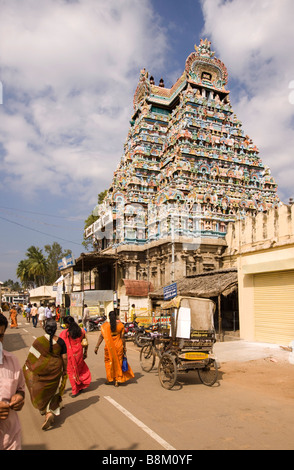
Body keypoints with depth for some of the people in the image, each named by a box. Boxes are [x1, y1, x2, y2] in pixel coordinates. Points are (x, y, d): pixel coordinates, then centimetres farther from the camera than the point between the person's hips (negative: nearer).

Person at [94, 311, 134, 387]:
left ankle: (110, 379, 24)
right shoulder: (120, 325, -3)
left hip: (109, 347, -1)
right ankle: (117, 380, 15)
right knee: (118, 362, 12)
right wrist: (124, 347, 8)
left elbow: (101, 337, -8)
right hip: (118, 346, 1)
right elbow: (122, 337, -1)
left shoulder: (105, 325, -6)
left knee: (109, 362, 17)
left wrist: (97, 347, -3)